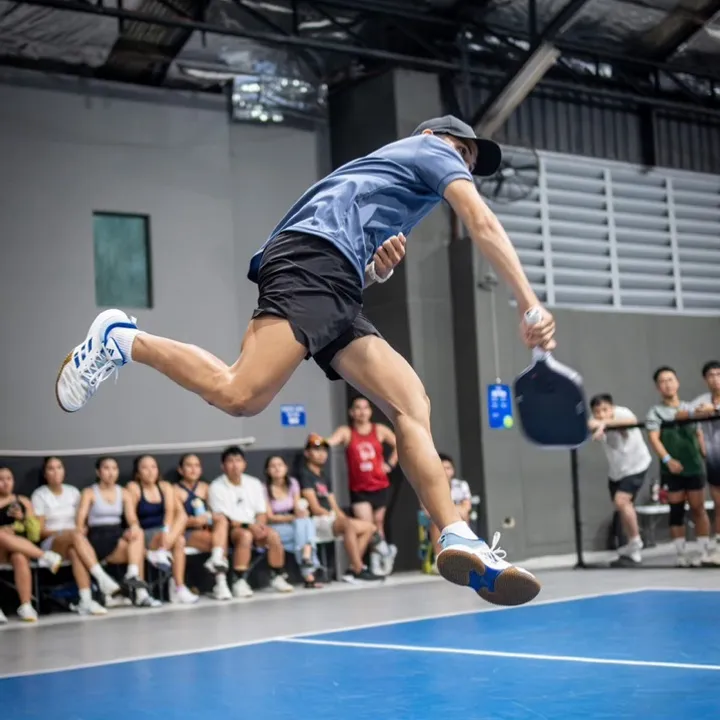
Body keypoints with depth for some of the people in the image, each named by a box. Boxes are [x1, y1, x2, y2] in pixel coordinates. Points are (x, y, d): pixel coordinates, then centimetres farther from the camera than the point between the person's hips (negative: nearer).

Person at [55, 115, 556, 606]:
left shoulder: (378, 174, 41)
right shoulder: (431, 149, 19)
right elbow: (482, 224, 2)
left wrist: (378, 269, 10)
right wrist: (531, 305, -3)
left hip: (335, 294, 10)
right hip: (312, 256, -10)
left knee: (411, 405, -4)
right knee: (241, 395, -26)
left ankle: (459, 541, -16)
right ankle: (120, 340, -6)